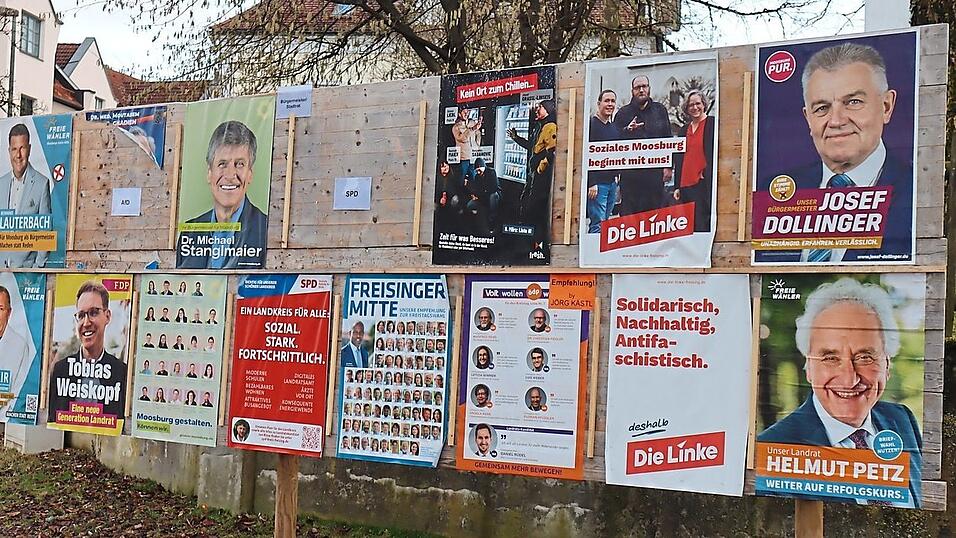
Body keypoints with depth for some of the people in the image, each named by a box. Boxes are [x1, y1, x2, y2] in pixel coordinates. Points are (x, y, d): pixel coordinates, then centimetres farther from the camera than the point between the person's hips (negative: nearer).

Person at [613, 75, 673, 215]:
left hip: (655, 171, 1)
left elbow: (668, 140, 10)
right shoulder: (623, 113, 10)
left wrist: (668, 166, 2)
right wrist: (627, 130, -16)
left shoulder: (660, 110, 13)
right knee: (629, 211, -2)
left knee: (655, 209, 1)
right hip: (630, 173, -1)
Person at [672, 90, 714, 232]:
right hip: (685, 186, 6)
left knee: (702, 225, -9)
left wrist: (707, 173, -14)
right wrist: (677, 187, 14)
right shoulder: (683, 130, 19)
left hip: (703, 184, -6)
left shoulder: (712, 124, 0)